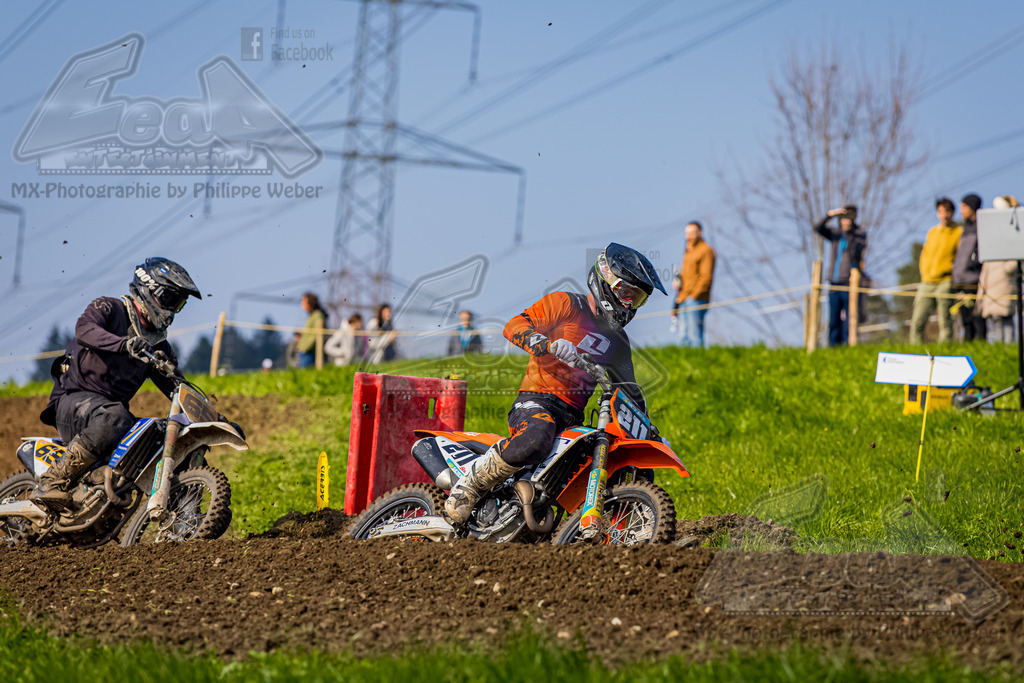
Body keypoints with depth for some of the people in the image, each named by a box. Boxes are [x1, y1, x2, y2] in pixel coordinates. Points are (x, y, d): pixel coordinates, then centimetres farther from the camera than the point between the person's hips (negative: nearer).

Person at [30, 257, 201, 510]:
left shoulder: (158, 345, 18)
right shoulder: (110, 309, -1)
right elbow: (84, 329, -23)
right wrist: (125, 344, -41)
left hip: (113, 404, 7)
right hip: (73, 398, -7)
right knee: (113, 419, -39)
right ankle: (51, 481, -34)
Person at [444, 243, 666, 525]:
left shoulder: (618, 342, 23)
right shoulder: (567, 305, 2)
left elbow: (628, 390, 33)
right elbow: (514, 326, -10)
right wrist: (550, 344, -27)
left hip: (574, 417, 7)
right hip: (537, 399, -7)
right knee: (534, 441, -41)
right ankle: (468, 487, -22)